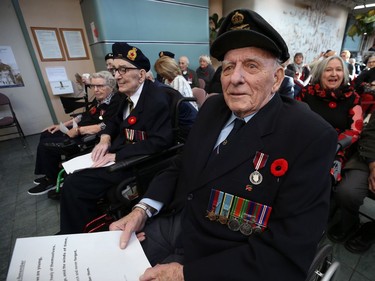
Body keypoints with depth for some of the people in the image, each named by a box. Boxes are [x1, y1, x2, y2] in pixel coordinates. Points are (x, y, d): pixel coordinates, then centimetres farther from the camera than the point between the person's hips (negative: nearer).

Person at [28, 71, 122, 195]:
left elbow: (104, 126, -28)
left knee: (45, 146, -7)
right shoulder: (99, 99, 6)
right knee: (45, 135, 18)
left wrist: (78, 130, -19)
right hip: (79, 131, 10)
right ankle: (50, 174, 31)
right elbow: (84, 115, 18)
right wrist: (62, 125, 16)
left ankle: (53, 180, 17)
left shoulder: (116, 102, -20)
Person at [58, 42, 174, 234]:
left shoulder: (156, 100, -21)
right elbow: (116, 121, 19)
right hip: (120, 153, 10)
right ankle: (73, 230, 36)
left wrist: (117, 155, -23)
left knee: (74, 184, -12)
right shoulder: (130, 94, 7)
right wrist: (105, 139, -2)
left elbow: (160, 142, -28)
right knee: (72, 170, 16)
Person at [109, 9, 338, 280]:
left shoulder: (312, 137, -19)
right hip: (173, 222, 5)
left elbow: (287, 252, -20)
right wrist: (143, 209, -9)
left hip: (217, 259, -4)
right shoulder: (213, 107, -1)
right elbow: (183, 166, 5)